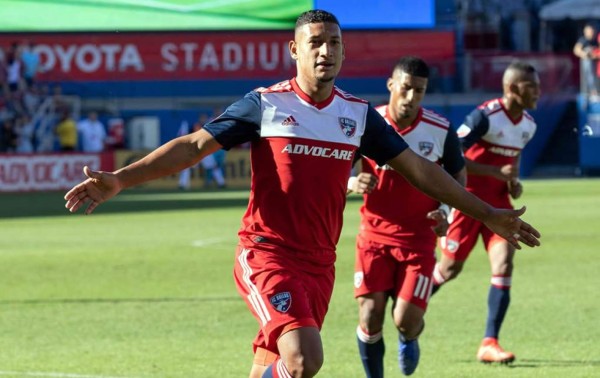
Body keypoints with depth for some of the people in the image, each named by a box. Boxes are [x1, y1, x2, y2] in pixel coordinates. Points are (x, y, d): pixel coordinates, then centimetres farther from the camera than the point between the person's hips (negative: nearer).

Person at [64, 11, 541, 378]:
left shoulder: (358, 114, 8)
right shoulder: (265, 104, -3)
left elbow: (418, 168, 15)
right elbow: (193, 145, -4)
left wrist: (487, 214, 16)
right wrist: (119, 179, -14)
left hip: (319, 264, 5)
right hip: (267, 254, -5)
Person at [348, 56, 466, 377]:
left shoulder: (441, 131, -6)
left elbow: (458, 176, 9)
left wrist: (445, 210, -9)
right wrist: (353, 183, -20)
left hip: (418, 238, 0)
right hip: (374, 234, 0)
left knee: (406, 320, -9)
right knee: (370, 314, -11)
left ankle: (409, 339, 30)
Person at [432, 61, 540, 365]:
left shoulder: (528, 125, 4)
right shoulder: (485, 116, -20)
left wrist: (514, 181, 3)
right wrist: (497, 172, -24)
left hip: (498, 201, 5)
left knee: (504, 264, -12)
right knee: (450, 268, 6)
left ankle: (489, 343, -10)